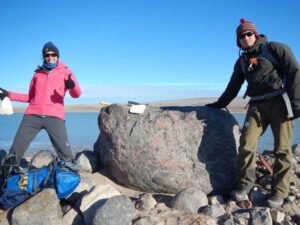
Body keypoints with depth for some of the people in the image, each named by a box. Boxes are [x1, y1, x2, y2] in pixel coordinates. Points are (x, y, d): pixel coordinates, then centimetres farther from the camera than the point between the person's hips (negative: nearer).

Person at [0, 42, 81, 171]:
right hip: (32, 115, 4)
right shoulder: (38, 73, 23)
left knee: (65, 153, -12)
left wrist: (72, 86, -22)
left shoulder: (65, 71, 13)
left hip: (54, 116, -4)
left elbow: (76, 94, 1)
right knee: (16, 149, 3)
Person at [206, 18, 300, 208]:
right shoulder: (242, 61, 18)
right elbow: (233, 88, 26)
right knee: (246, 143, -11)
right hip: (257, 105, 4)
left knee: (282, 149, -3)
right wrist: (218, 104, 27)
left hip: (279, 101, -4)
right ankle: (245, 184, 4)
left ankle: (279, 192, 6)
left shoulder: (274, 48, 3)